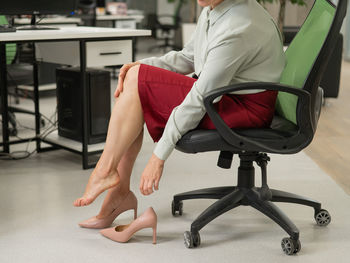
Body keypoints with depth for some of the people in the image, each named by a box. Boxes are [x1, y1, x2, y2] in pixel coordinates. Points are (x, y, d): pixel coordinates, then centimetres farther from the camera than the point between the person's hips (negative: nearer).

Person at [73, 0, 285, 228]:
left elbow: (199, 100, -24)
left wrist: (159, 156, -19)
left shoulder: (236, 29, -25)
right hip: (220, 93, 10)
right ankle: (119, 188, 3)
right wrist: (143, 64, -4)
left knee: (136, 80, -14)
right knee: (130, 88, 1)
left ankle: (106, 170, -5)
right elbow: (188, 57, 14)